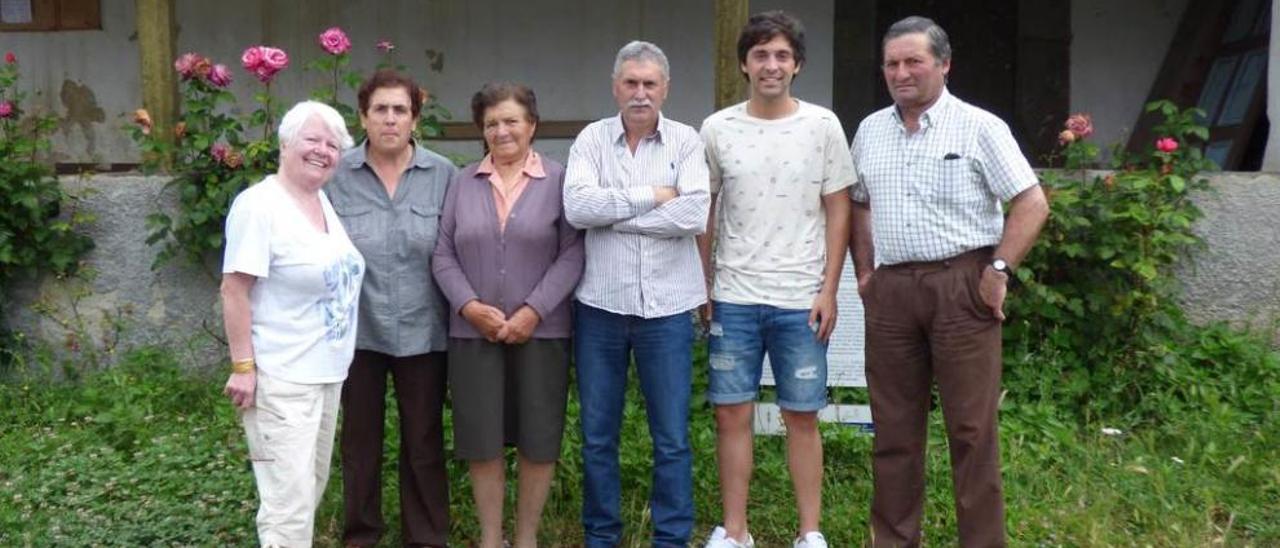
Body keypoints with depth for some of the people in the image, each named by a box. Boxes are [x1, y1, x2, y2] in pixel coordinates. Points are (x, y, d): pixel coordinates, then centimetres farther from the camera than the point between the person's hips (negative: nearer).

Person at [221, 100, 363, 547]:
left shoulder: (326, 202, 10)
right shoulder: (260, 204, -14)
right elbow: (233, 291, -16)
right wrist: (243, 368, -20)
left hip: (328, 372, 9)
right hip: (280, 378, -9)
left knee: (311, 490, 18)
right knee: (289, 500, -8)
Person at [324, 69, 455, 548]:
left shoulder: (443, 174, -2)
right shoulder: (338, 175, -3)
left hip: (423, 330, 0)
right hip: (357, 329, 0)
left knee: (424, 441, 10)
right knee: (360, 438, 14)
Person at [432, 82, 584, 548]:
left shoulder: (558, 180, 0)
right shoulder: (463, 183, 8)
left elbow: (572, 254, -6)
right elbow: (443, 254, 5)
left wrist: (533, 311, -13)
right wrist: (468, 305, -9)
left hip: (541, 331, -1)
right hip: (473, 331, 2)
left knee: (538, 439, 6)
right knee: (481, 440, 5)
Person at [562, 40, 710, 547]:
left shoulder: (687, 142, 0)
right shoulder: (591, 139, 3)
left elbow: (694, 215, -15)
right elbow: (577, 207, -14)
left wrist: (612, 214, -13)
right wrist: (651, 196, -14)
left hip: (667, 308, -1)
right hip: (599, 306, 1)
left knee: (672, 438, 7)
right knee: (597, 434, 12)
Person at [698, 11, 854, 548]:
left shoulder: (822, 126, 0)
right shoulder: (717, 129, 2)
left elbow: (837, 211, 2)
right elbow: (704, 213, 8)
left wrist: (829, 290, -3)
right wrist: (702, 289, 5)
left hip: (801, 300, -1)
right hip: (734, 298, 1)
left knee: (802, 417, 6)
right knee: (732, 414, 5)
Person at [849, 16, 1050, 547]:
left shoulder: (979, 127, -3)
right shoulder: (869, 131, 12)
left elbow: (1032, 204, -5)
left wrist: (999, 270, -11)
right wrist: (864, 272, 13)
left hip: (961, 283, -4)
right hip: (890, 289, 5)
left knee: (972, 426, -1)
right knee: (893, 425, 10)